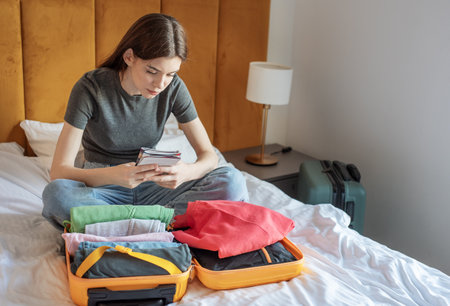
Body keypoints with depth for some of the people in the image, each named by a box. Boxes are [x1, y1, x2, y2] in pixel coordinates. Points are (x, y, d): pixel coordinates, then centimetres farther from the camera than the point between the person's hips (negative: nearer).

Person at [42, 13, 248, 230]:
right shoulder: (91, 88, -17)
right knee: (56, 193, -36)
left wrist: (188, 171, -31)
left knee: (232, 181, -21)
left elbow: (209, 155, -6)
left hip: (150, 189, 3)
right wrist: (113, 175, -40)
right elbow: (58, 171, -20)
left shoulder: (173, 88, -9)